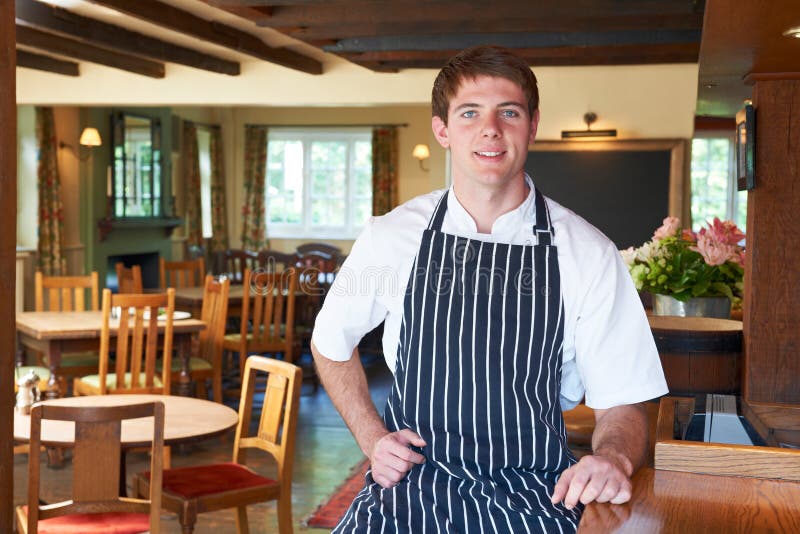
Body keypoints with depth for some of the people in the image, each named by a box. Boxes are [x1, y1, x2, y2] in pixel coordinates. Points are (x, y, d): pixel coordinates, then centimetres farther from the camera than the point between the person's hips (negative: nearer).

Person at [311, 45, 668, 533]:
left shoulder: (588, 254, -4)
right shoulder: (390, 237, 0)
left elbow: (622, 402, 2)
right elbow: (331, 343, 17)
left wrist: (612, 456, -21)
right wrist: (372, 438, 4)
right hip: (410, 483, 0)